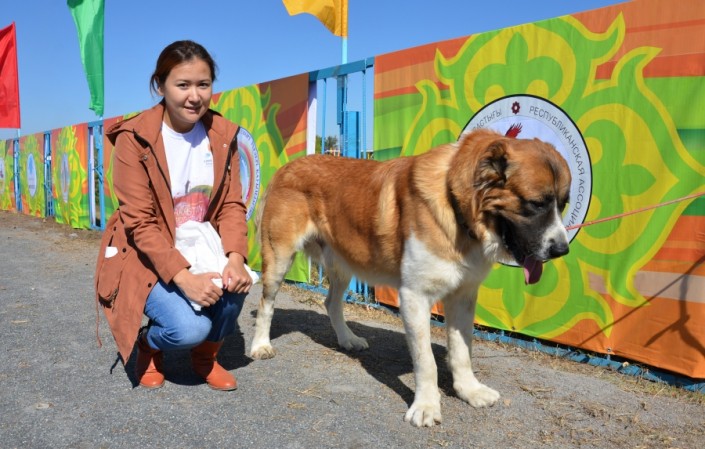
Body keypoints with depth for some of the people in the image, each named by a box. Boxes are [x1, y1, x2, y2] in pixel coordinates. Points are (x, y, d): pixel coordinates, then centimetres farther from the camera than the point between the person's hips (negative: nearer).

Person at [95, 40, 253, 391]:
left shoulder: (223, 135, -3)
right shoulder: (134, 138, -16)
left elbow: (232, 205, -6)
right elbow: (140, 223, -19)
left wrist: (235, 258, -26)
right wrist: (183, 277, -32)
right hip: (147, 257, -3)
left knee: (235, 282, -28)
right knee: (190, 327, -26)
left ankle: (206, 354, 5)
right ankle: (148, 345, 14)